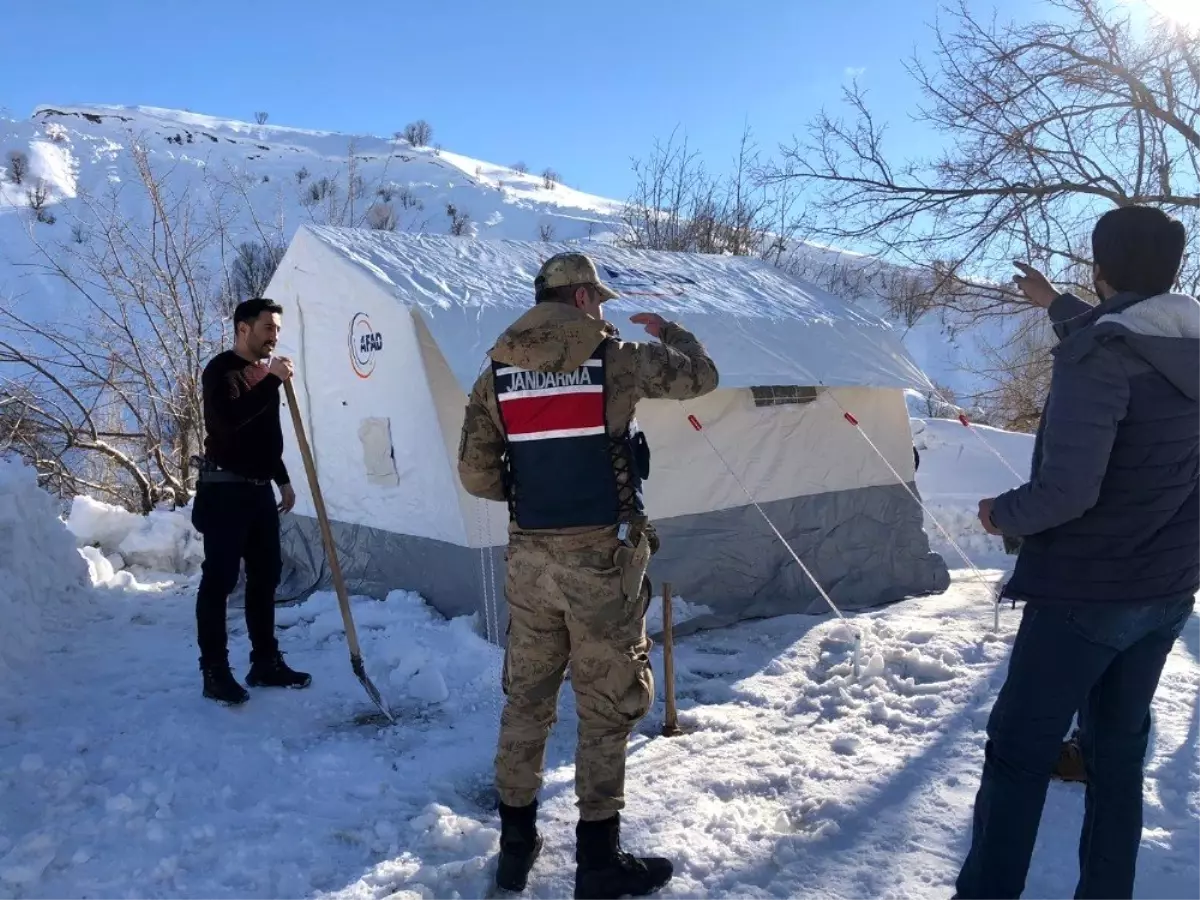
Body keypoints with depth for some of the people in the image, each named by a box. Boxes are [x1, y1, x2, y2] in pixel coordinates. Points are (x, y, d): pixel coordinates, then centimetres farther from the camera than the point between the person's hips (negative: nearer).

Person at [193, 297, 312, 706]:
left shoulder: (265, 371, 15)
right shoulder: (220, 370, -9)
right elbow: (230, 421, -28)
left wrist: (282, 480, 20)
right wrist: (272, 381, -26)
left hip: (260, 490, 8)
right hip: (225, 491, -8)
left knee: (265, 577, 11)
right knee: (219, 580, -3)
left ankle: (266, 663, 20)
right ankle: (214, 672, 5)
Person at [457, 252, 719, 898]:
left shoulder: (497, 373, 4)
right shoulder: (616, 358, -6)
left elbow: (475, 475, 2)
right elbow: (702, 377, 8)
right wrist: (665, 329, 26)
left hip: (529, 556, 5)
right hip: (602, 556, -4)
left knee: (527, 696, 17)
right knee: (607, 704, 8)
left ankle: (515, 845, 31)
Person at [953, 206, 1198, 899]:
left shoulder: (1096, 356, -21)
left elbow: (1066, 491, -28)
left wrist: (1001, 514, -9)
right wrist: (1057, 306, 40)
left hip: (1082, 594, -7)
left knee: (1020, 752, 5)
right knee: (1119, 750, 18)